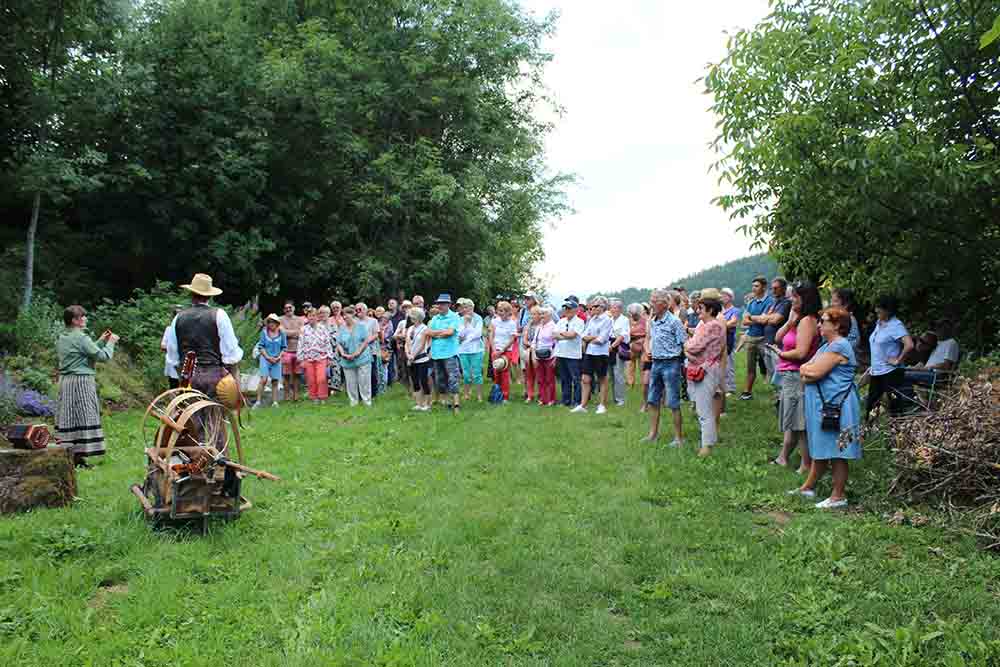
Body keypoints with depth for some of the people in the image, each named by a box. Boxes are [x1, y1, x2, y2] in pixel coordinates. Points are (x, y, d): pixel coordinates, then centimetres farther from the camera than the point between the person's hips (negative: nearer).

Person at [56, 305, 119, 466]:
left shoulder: (61, 338, 13)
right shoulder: (81, 338, -13)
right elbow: (103, 356, -12)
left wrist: (101, 341, 22)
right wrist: (110, 342, 4)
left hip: (65, 381, 9)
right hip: (81, 382, -8)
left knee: (68, 417, 10)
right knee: (82, 417, -4)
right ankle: (79, 457, -4)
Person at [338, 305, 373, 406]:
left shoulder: (361, 326, 0)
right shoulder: (342, 329, 10)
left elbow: (367, 340, -5)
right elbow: (339, 343, 8)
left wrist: (357, 352, -13)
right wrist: (343, 354, -10)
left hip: (362, 359, -3)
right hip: (347, 361, 3)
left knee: (364, 381, -1)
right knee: (351, 382, 5)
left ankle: (366, 400, 9)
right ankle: (353, 401, 15)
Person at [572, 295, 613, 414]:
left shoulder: (607, 320, -7)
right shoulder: (592, 320, 12)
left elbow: (601, 339, -14)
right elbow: (585, 336, 6)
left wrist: (590, 339, -2)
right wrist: (595, 337, -10)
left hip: (600, 353, -6)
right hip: (589, 352, 6)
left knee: (602, 380, 6)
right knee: (586, 379, 2)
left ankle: (602, 406, 14)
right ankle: (582, 405, 5)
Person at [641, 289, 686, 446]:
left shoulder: (674, 321, -14)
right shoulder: (652, 321, 8)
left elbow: (684, 344, -12)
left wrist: (686, 364, -11)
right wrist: (648, 350, 6)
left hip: (671, 363, -7)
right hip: (656, 363, 8)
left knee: (673, 403, -1)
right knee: (652, 400, 13)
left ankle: (679, 437, 9)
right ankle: (653, 433, 24)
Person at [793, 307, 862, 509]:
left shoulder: (839, 346, -16)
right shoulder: (827, 346, 18)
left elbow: (814, 372, -21)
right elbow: (804, 370, 13)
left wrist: (807, 369, -1)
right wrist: (810, 371, -8)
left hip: (836, 407, -10)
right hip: (822, 405, 10)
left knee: (837, 453, -1)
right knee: (821, 450, 18)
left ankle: (838, 496, 7)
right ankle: (809, 487, 27)